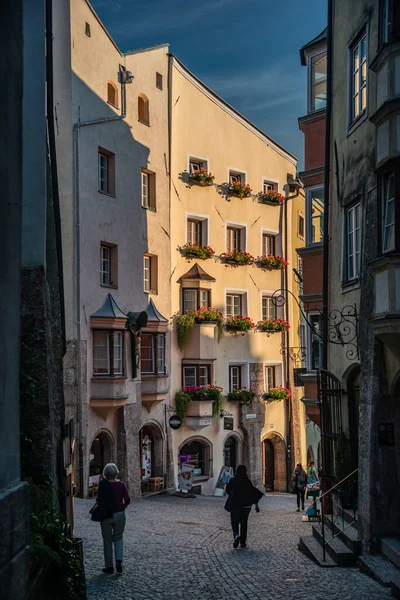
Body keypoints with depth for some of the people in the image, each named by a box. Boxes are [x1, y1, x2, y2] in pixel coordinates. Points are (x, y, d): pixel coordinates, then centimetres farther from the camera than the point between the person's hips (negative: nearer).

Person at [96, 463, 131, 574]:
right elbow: (127, 500, -6)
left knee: (107, 540, 10)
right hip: (119, 515, 2)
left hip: (106, 515, -2)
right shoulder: (121, 485, -5)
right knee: (118, 538, 16)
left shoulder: (103, 485, -12)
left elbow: (99, 500, -13)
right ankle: (118, 560, -4)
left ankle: (109, 566, 13)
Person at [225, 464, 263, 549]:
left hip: (235, 505, -1)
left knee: (235, 522, 10)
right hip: (246, 505, 1)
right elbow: (254, 493, -9)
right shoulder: (247, 481, -8)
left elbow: (227, 490, 5)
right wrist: (256, 505, -4)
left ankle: (236, 535, -20)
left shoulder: (232, 480, -6)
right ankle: (242, 542, 12)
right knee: (244, 523, 13)